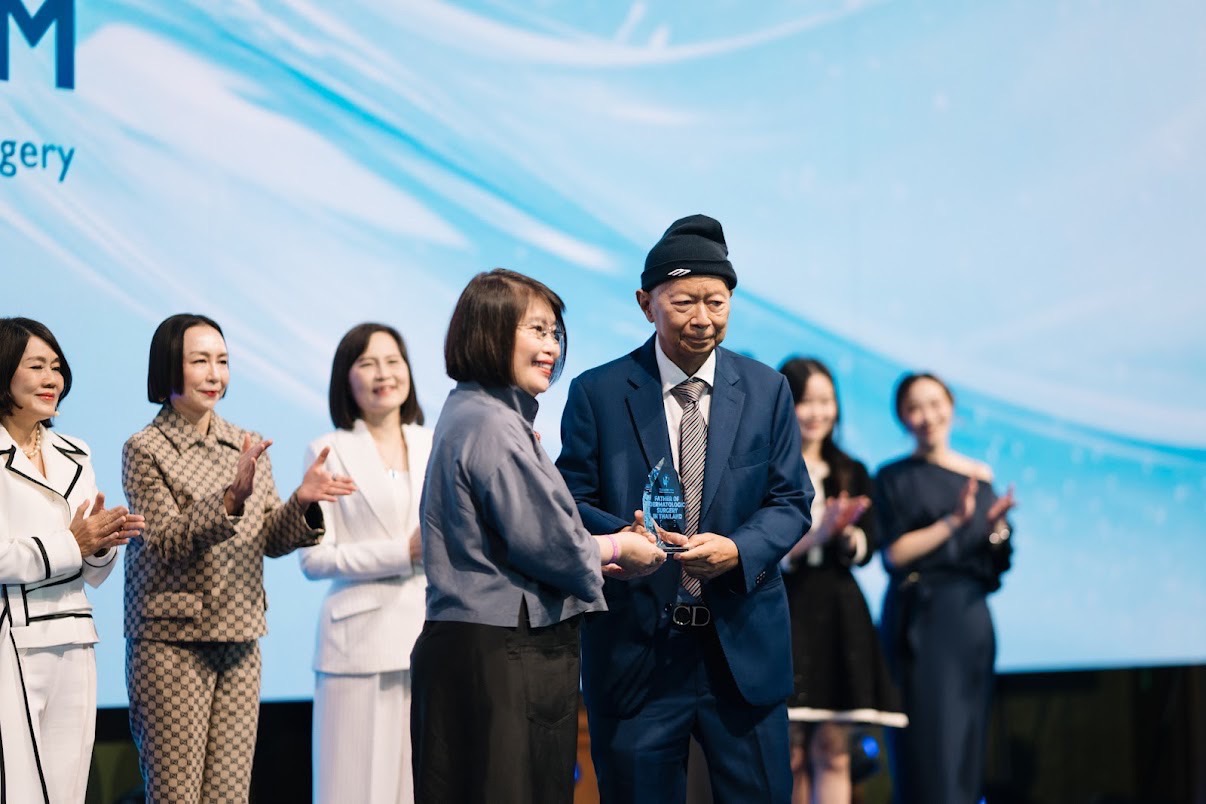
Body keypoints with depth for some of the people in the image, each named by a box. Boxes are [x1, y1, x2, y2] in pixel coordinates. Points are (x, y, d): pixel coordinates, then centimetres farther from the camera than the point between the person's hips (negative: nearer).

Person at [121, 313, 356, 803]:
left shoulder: (247, 447, 11)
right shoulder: (145, 450, -5)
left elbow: (271, 541, 10)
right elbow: (166, 543, -15)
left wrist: (301, 503, -10)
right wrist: (231, 499, -29)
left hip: (239, 640, 5)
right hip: (172, 641, -5)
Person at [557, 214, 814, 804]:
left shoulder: (766, 390, 6)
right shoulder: (597, 393, 0)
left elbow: (790, 501, 4)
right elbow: (573, 502, -1)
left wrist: (739, 549, -16)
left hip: (744, 644, 2)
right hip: (635, 646, -2)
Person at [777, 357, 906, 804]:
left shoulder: (851, 473, 14)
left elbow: (865, 550, 5)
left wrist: (845, 533, -16)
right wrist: (815, 535, -19)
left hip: (838, 616, 3)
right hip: (782, 615, -3)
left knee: (834, 751, -2)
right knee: (789, 755, -4)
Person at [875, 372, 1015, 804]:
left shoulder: (981, 476, 12)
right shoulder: (895, 477, 0)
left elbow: (999, 565, 12)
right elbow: (895, 553, -10)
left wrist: (996, 528, -8)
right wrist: (955, 521, -17)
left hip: (970, 616, 5)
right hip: (918, 618, -5)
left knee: (967, 743, 5)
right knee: (927, 740, -9)